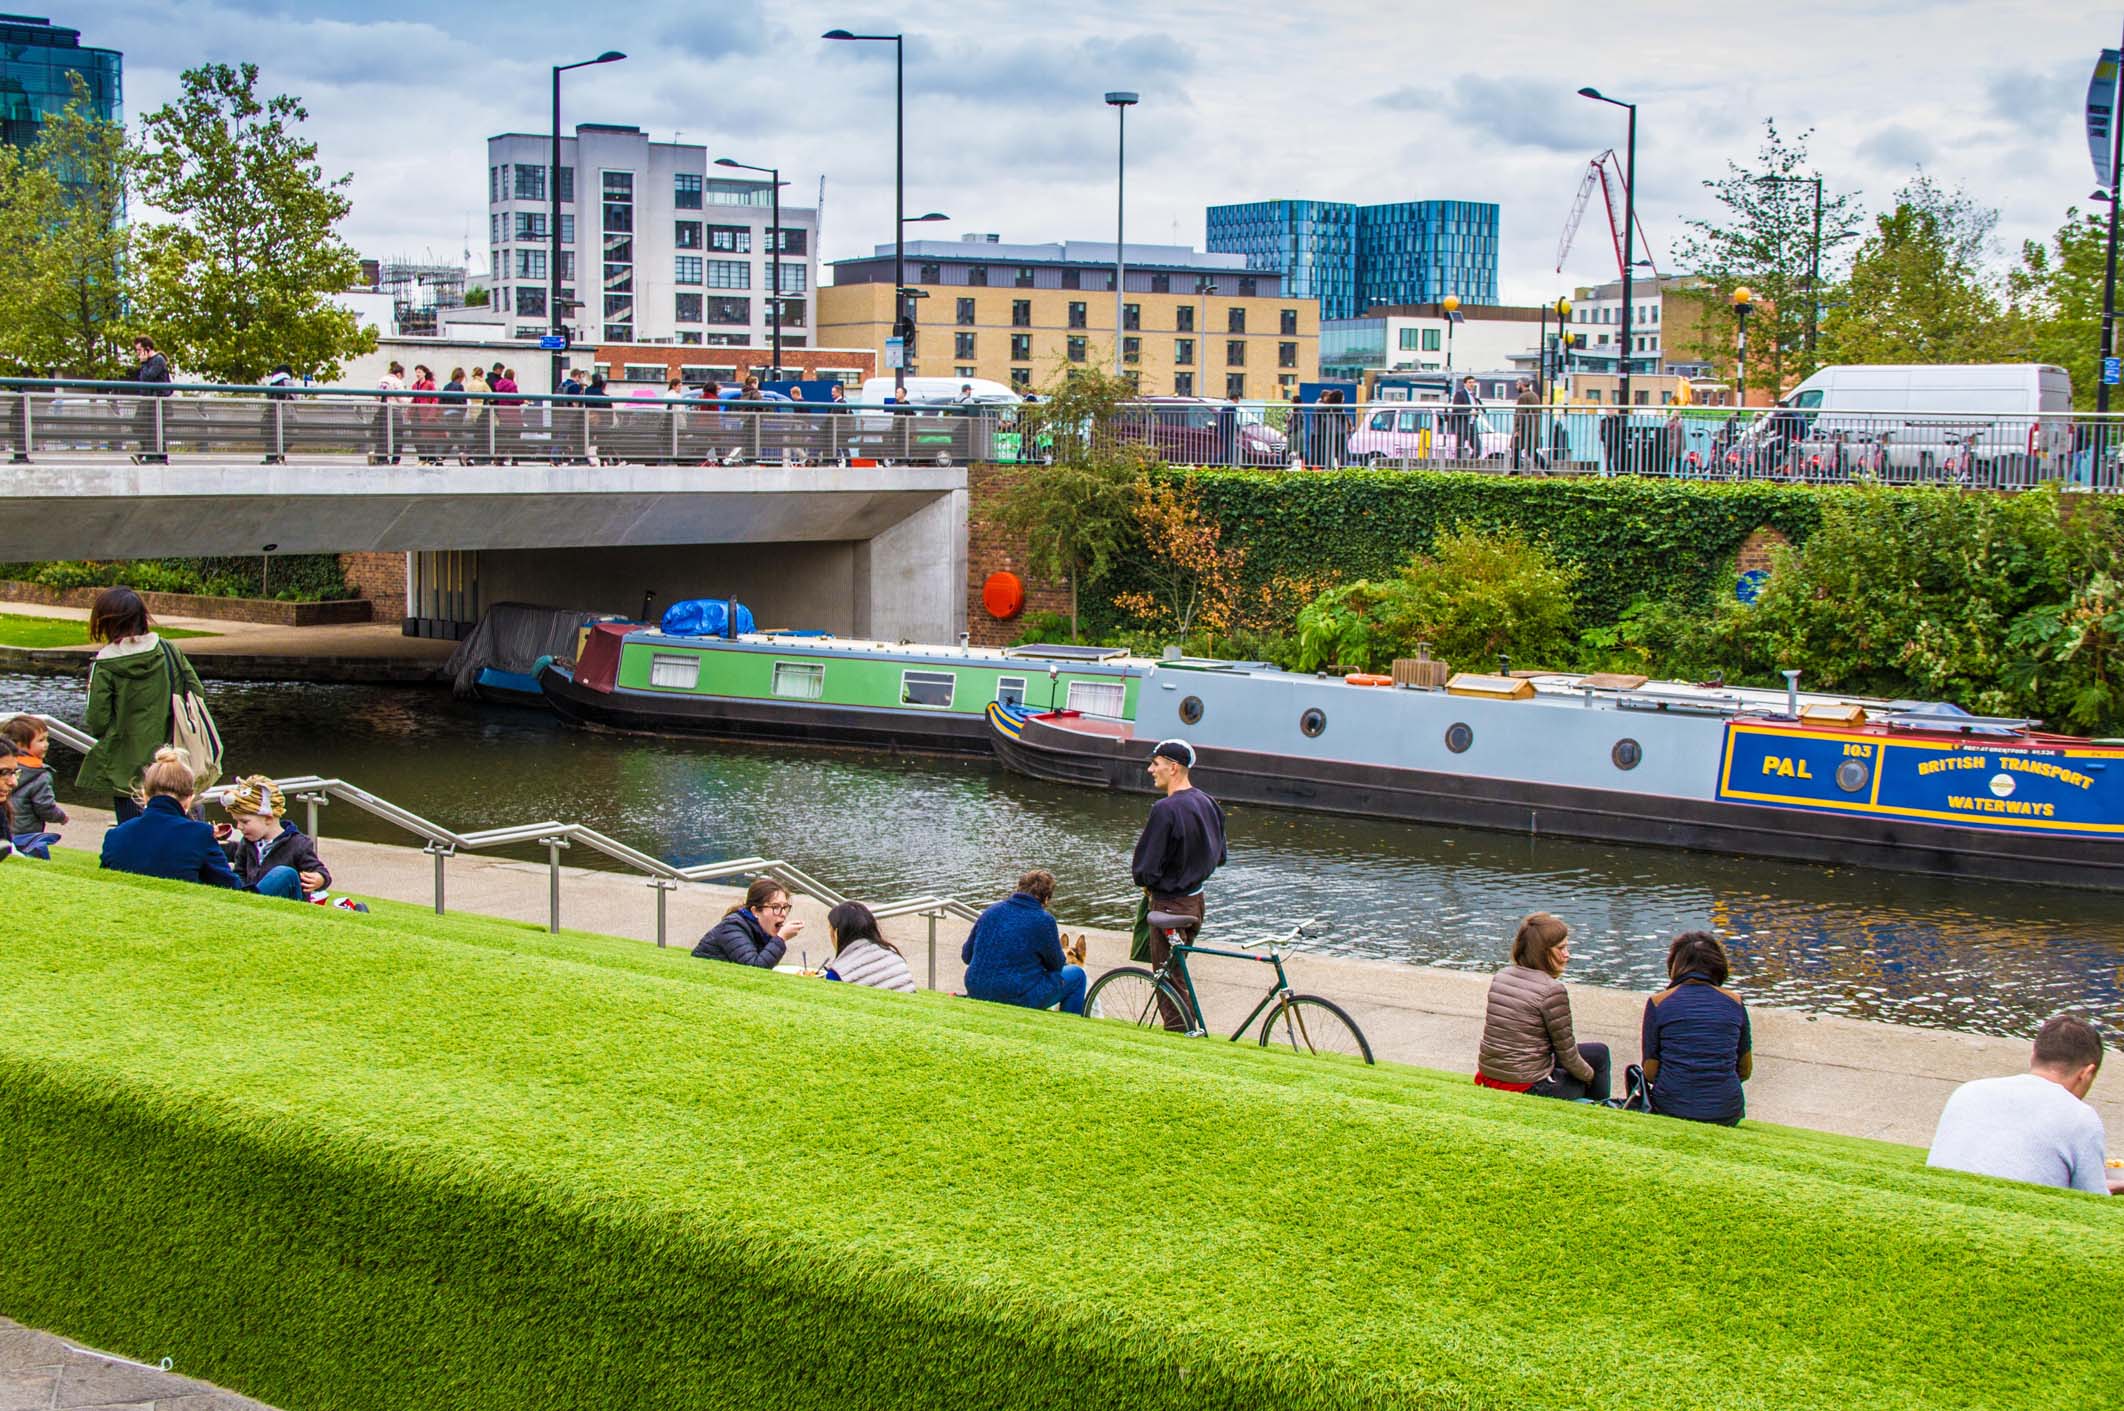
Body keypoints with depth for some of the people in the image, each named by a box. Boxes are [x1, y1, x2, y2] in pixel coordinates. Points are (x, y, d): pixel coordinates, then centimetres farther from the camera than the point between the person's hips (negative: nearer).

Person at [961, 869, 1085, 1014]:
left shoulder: (991, 911, 4)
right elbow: (1056, 965, 1)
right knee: (1077, 975, 12)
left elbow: (966, 956, 12)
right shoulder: (1044, 920, -11)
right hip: (1018, 999, -7)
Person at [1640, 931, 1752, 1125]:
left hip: (1671, 1110, -2)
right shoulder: (1735, 1002, 3)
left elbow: (1650, 1072, -1)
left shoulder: (1658, 1003, -3)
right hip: (1726, 1114, 2)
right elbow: (1745, 1070, 10)